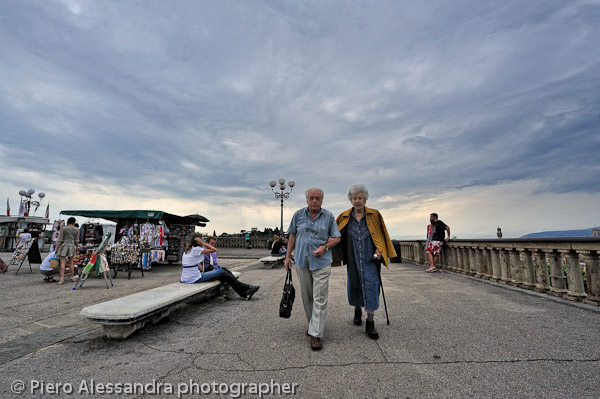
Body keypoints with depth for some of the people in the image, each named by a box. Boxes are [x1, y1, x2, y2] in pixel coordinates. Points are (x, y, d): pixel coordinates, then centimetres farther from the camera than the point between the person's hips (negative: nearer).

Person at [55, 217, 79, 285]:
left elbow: (59, 240, -5)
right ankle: (72, 277, 21)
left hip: (64, 246, -1)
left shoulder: (63, 229, -3)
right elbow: (77, 241, 5)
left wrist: (56, 248, 1)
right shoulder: (76, 229, 3)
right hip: (72, 246, 2)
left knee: (62, 263, -1)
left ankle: (61, 278, -5)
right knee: (71, 263, 12)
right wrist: (76, 248, 17)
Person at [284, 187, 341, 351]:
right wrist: (288, 257, 9)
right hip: (302, 261, 2)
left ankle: (316, 334, 8)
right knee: (306, 296, 14)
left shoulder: (328, 216, 0)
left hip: (321, 262, -2)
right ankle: (312, 324, 34)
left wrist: (324, 247, -14)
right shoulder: (298, 214, 3)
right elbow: (292, 236, 10)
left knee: (320, 298, -3)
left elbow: (336, 237, 4)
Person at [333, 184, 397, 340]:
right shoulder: (344, 217, 1)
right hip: (353, 260, 2)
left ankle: (370, 323, 9)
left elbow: (381, 235, 4)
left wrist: (379, 250, -9)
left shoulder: (374, 215, -1)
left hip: (370, 259, -2)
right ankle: (357, 310, 42)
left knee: (371, 287, -3)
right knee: (354, 286, 14)